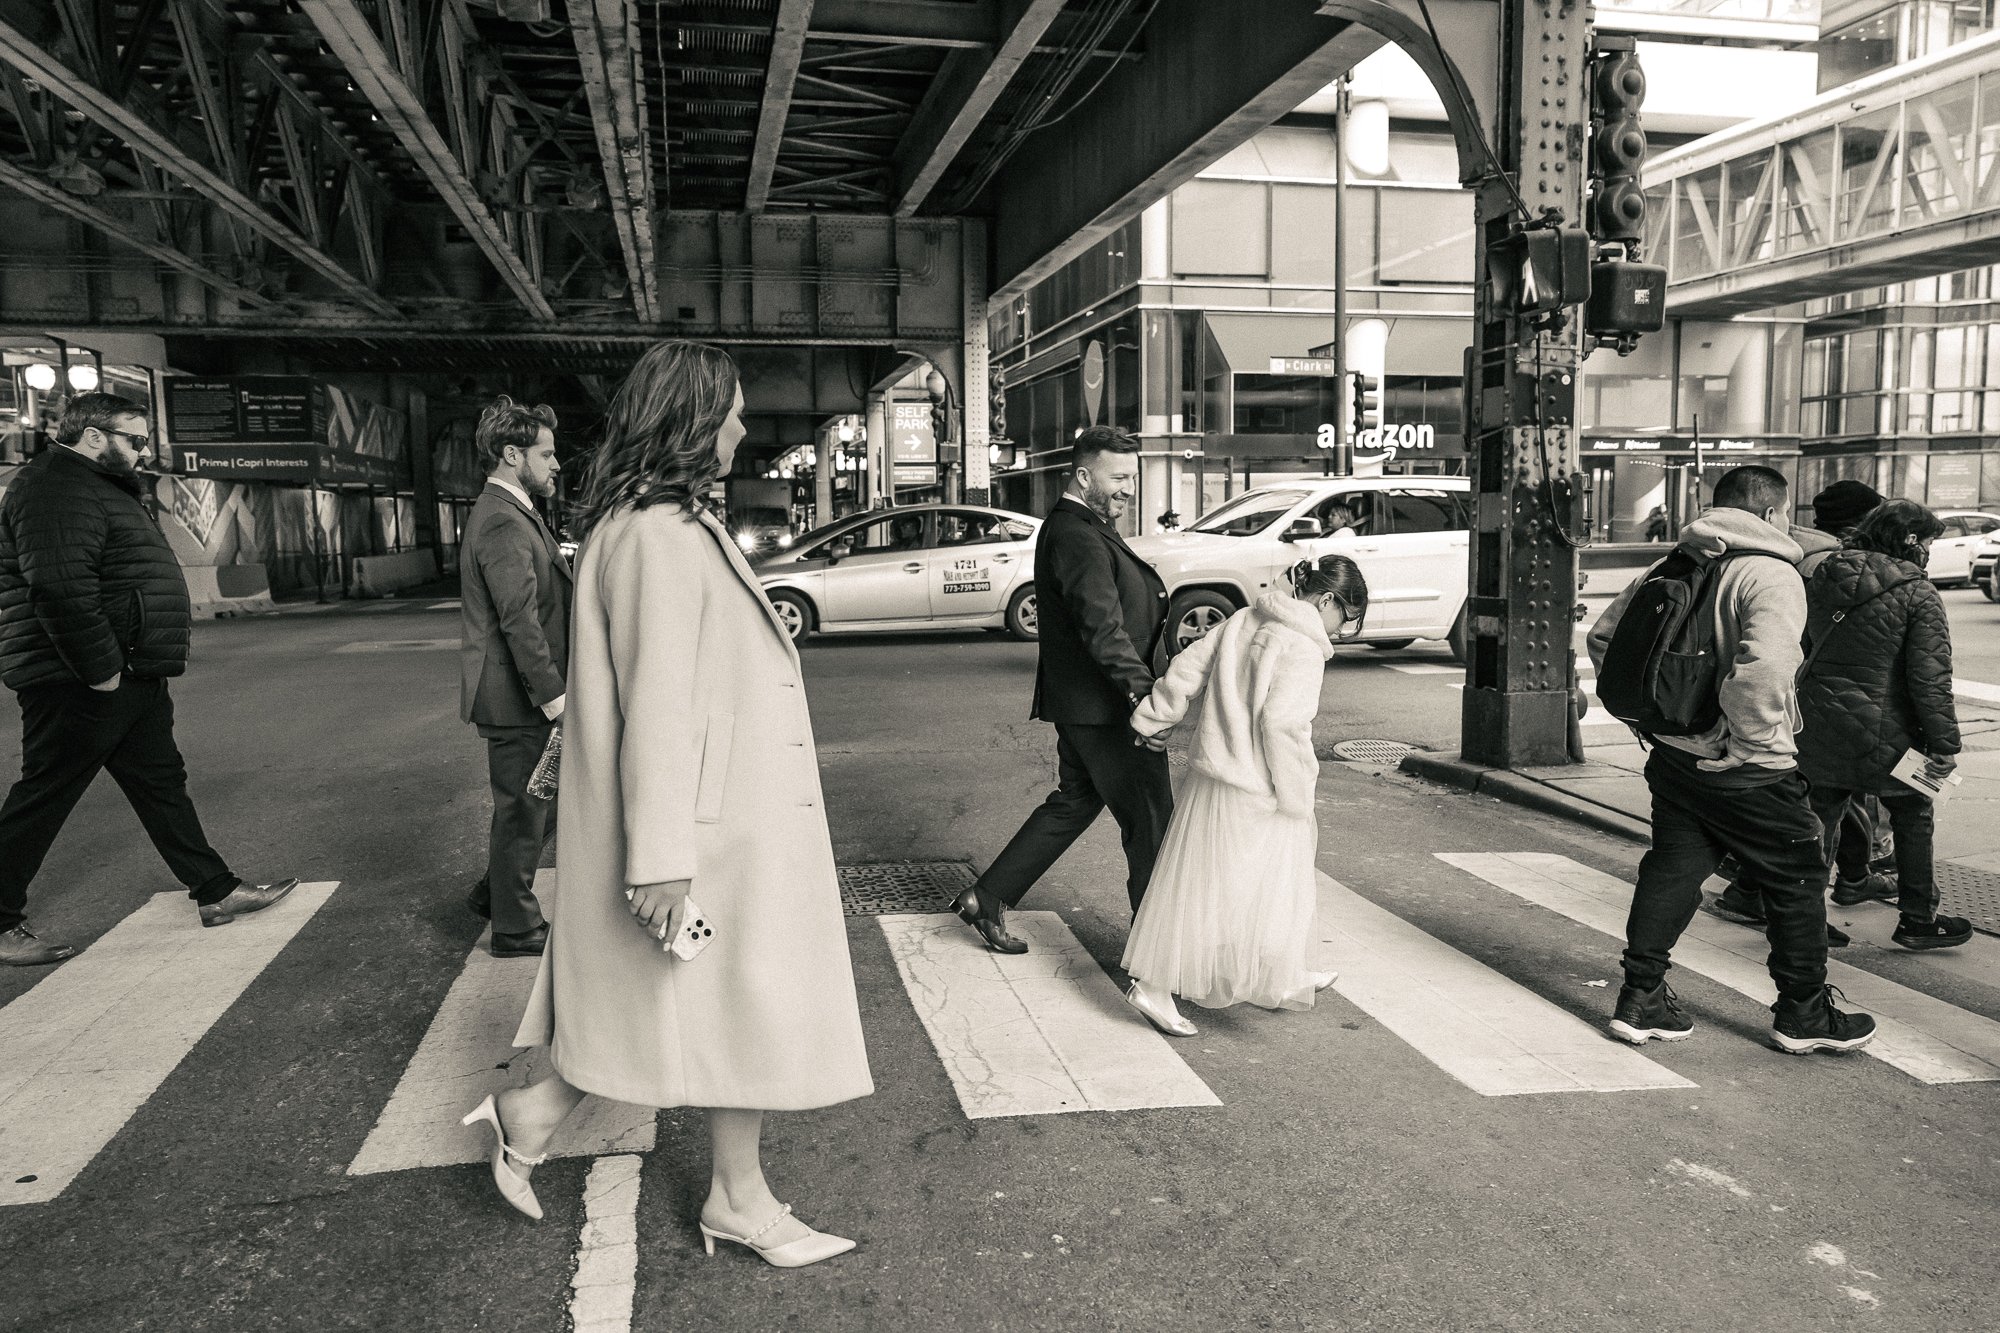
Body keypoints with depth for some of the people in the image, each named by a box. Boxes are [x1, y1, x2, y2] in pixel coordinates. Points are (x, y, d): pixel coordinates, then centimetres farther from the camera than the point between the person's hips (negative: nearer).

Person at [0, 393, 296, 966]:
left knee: (162, 784, 13)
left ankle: (216, 893, 20)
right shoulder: (58, 490, -16)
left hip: (132, 679, 11)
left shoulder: (104, 488, 20)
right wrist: (103, 671, -25)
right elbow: (61, 588, -28)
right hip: (82, 684, -11)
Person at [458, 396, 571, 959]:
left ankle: (493, 892, 35)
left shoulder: (503, 513, 15)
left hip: (515, 697, 10)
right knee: (522, 811, 3)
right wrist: (554, 698, -23)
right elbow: (520, 622, -25)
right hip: (516, 699, -10)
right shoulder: (505, 524, -19)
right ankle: (515, 927, 17)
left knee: (541, 800, 20)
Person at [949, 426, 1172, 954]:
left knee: (1073, 802, 20)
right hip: (1103, 708, -11)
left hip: (1080, 704, 11)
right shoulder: (1077, 538, -21)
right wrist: (1140, 689, -39)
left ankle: (987, 899, 24)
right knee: (1150, 817, 1)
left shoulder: (1076, 529, 14)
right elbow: (1102, 625, -32)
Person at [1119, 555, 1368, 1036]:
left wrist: (1153, 721, 20)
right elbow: (1281, 721, -24)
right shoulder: (1303, 647, -16)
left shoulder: (1244, 621, 8)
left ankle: (1285, 978, 39)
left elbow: (1186, 669, 10)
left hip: (1211, 776, 9)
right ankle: (1153, 987, 6)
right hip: (1251, 796, -9)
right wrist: (1296, 794, -15)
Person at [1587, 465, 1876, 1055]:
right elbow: (1763, 670, -31)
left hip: (1673, 757, 7)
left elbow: (1602, 636, 14)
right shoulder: (1772, 575, -15)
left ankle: (1640, 999, 15)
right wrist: (1749, 743, -19)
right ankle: (1803, 1015, 22)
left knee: (1670, 872, 13)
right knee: (1798, 882, 11)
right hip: (1749, 774, -6)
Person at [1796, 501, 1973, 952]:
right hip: (1881, 732, -5)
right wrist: (1945, 744, -10)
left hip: (1818, 724, 5)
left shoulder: (1823, 577, 6)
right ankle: (1917, 919, 21)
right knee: (1912, 818, 13)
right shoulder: (1918, 594, -11)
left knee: (1819, 815, 14)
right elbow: (1930, 676, -15)